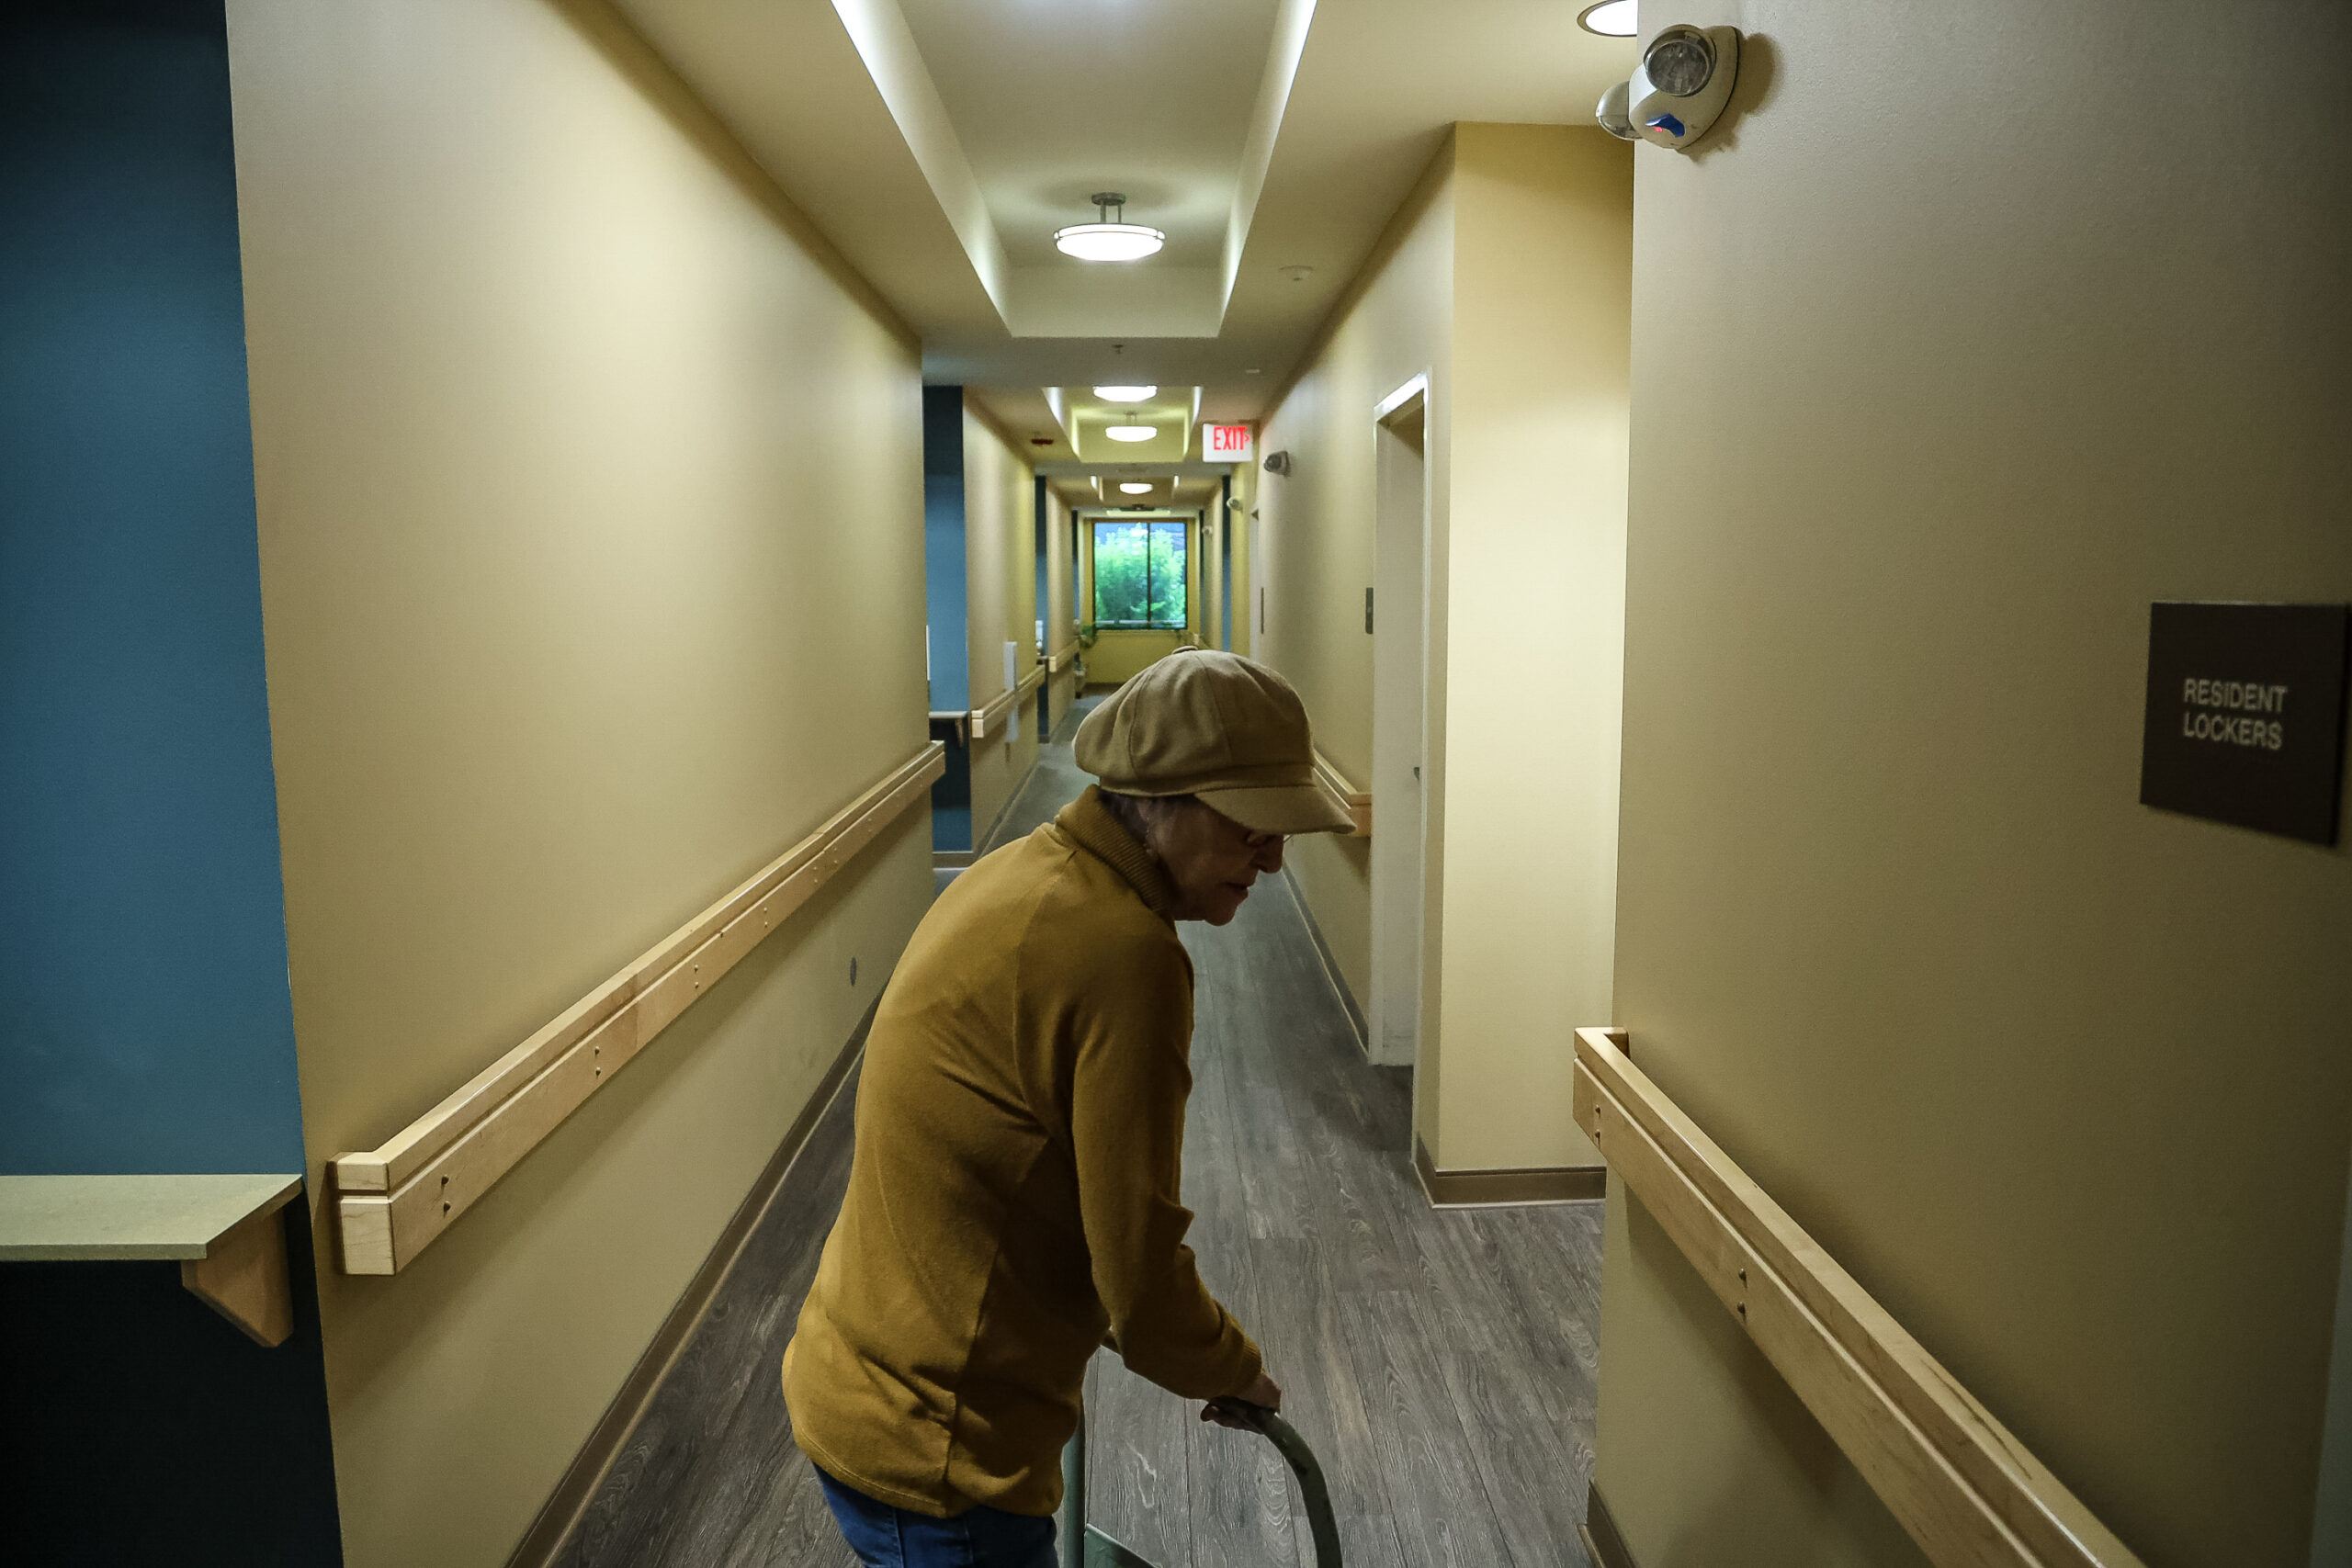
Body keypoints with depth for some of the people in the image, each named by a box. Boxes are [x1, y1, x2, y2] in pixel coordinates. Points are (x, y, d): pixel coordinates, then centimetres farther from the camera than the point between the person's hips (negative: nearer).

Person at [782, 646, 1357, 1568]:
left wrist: (1096, 1317, 23)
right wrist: (1238, 1376, -1)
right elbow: (1143, 1280, -21)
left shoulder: (1022, 874, 4)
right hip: (936, 1447, -9)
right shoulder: (1126, 954, -26)